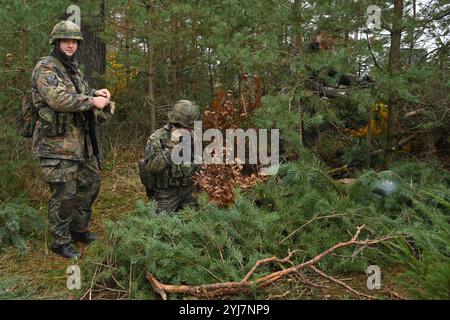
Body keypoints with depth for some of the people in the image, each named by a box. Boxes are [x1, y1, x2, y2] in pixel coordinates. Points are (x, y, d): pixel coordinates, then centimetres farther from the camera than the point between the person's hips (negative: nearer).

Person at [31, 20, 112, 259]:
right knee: (64, 194, -3)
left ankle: (79, 229, 32)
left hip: (82, 141, 9)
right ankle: (60, 241, 13)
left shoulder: (74, 69, 17)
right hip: (58, 142, -9)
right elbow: (58, 99, -25)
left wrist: (96, 94, 4)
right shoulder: (45, 67, -11)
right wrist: (92, 101, -21)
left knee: (90, 183, 16)